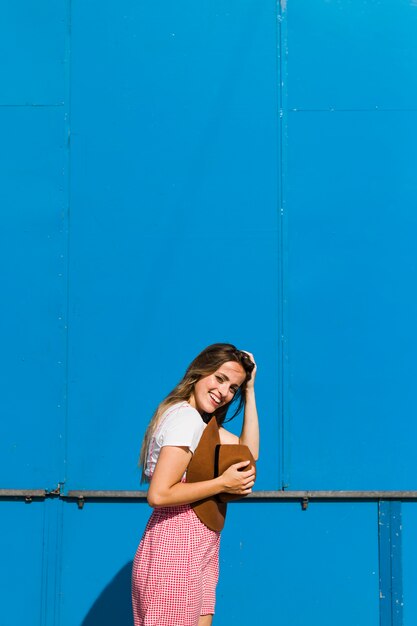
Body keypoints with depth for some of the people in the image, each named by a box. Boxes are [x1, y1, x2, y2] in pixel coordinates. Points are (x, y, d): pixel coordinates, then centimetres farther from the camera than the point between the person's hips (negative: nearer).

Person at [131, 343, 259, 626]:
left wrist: (249, 390, 10)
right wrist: (222, 483, -16)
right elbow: (159, 495, -22)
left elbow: (248, 452, 12)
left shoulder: (197, 419, 16)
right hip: (176, 552, -10)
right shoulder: (186, 418, -15)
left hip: (195, 554, 10)